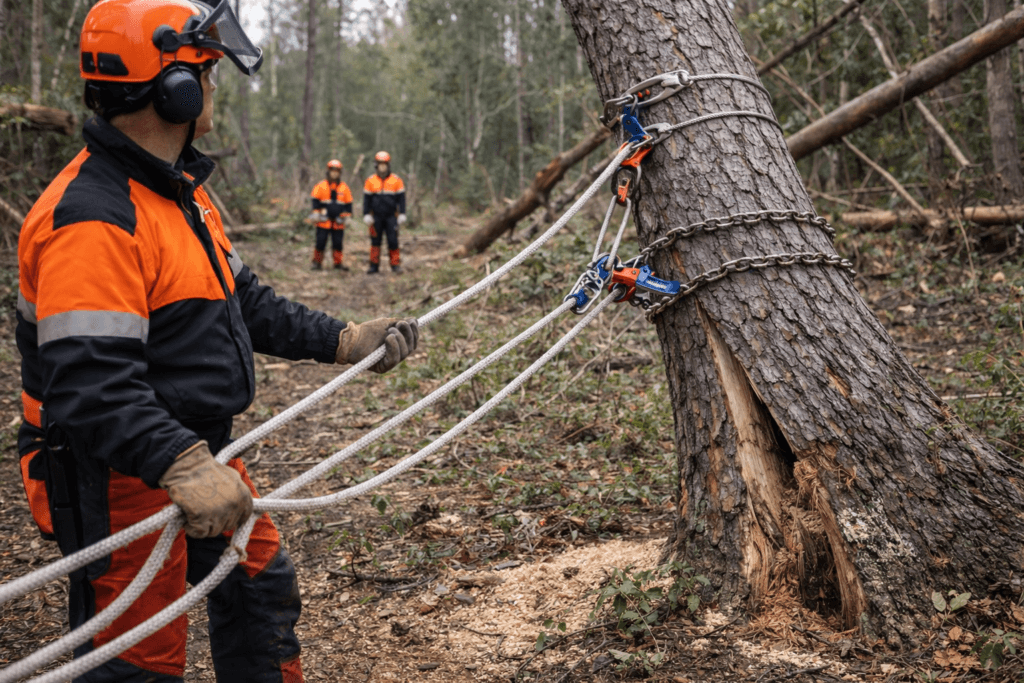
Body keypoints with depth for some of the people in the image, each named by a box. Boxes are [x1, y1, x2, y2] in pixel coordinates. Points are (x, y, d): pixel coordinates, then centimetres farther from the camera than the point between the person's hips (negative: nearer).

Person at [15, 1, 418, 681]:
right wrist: (182, 468, -44)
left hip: (199, 451, 10)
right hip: (123, 477, -10)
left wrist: (345, 341, 9)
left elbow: (245, 302, 17)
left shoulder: (183, 192, 10)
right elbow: (88, 384, -34)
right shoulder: (91, 218, -26)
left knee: (262, 587, 24)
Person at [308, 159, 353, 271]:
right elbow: (315, 201, 1)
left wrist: (346, 216, 7)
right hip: (324, 220, -2)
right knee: (320, 242, -3)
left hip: (338, 221, 2)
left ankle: (338, 263, 14)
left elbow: (348, 203, 13)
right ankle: (317, 262, 7)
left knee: (338, 243, 5)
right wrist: (317, 213, -7)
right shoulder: (321, 186, 1)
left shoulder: (344, 187, 8)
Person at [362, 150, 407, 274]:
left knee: (393, 241, -5)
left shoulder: (396, 180, 1)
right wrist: (366, 215, 0)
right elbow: (366, 199, 6)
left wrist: (402, 214, -2)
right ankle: (374, 266, 8)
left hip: (391, 217, -1)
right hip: (376, 217, 1)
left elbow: (401, 198, 3)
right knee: (375, 242, 3)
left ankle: (395, 264, 2)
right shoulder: (370, 181, 4)